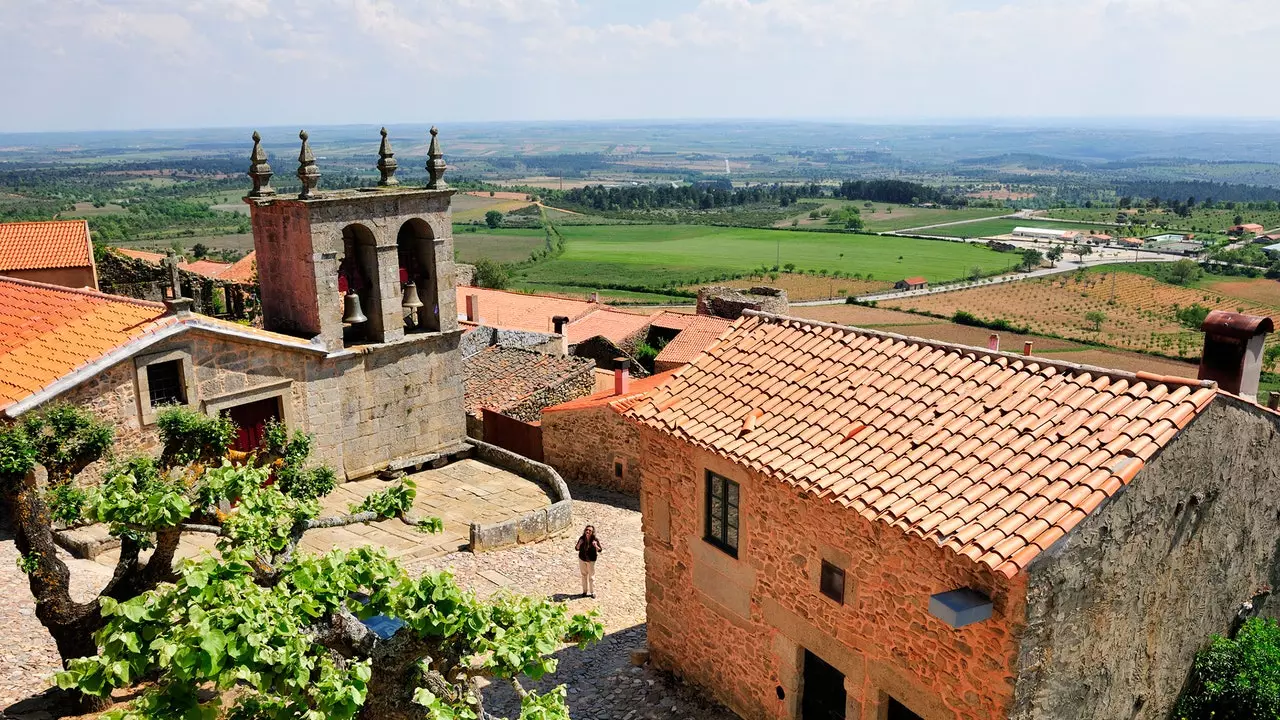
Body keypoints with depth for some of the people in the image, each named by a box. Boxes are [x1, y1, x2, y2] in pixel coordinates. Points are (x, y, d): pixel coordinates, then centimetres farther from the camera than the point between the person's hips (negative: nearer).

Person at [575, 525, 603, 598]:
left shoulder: (595, 540, -18)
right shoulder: (582, 538, -11)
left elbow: (600, 550, -12)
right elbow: (577, 549, -4)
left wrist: (596, 546, -31)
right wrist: (579, 544, -24)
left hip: (591, 560, -2)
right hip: (582, 559, 3)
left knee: (591, 576, 4)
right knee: (584, 575, 12)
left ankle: (592, 592, 16)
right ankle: (585, 591, 25)